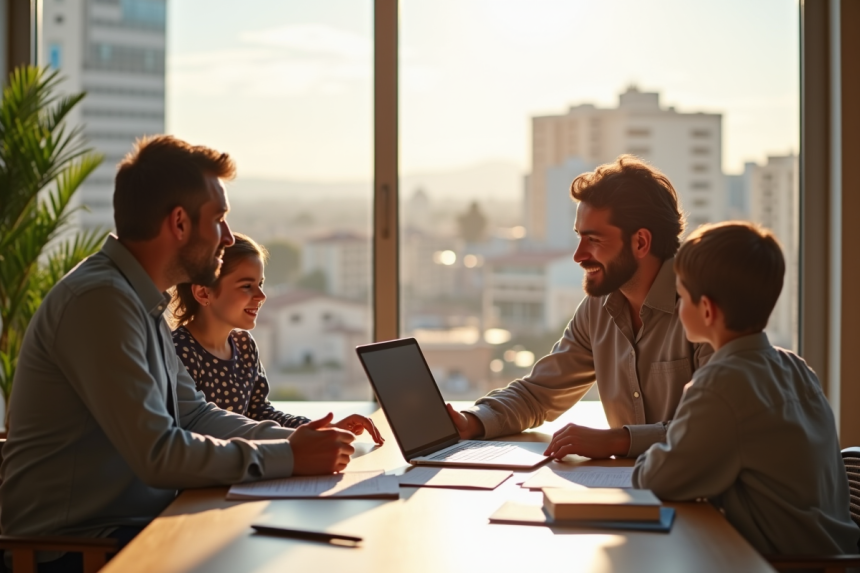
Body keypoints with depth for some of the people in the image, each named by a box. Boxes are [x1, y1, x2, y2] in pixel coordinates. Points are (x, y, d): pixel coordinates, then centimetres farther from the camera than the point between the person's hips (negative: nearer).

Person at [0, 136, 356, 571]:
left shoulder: (141, 302, 11)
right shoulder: (100, 300, -21)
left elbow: (194, 414, 15)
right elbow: (159, 454, -25)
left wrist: (293, 438, 2)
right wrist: (289, 457, -17)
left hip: (132, 519, 9)